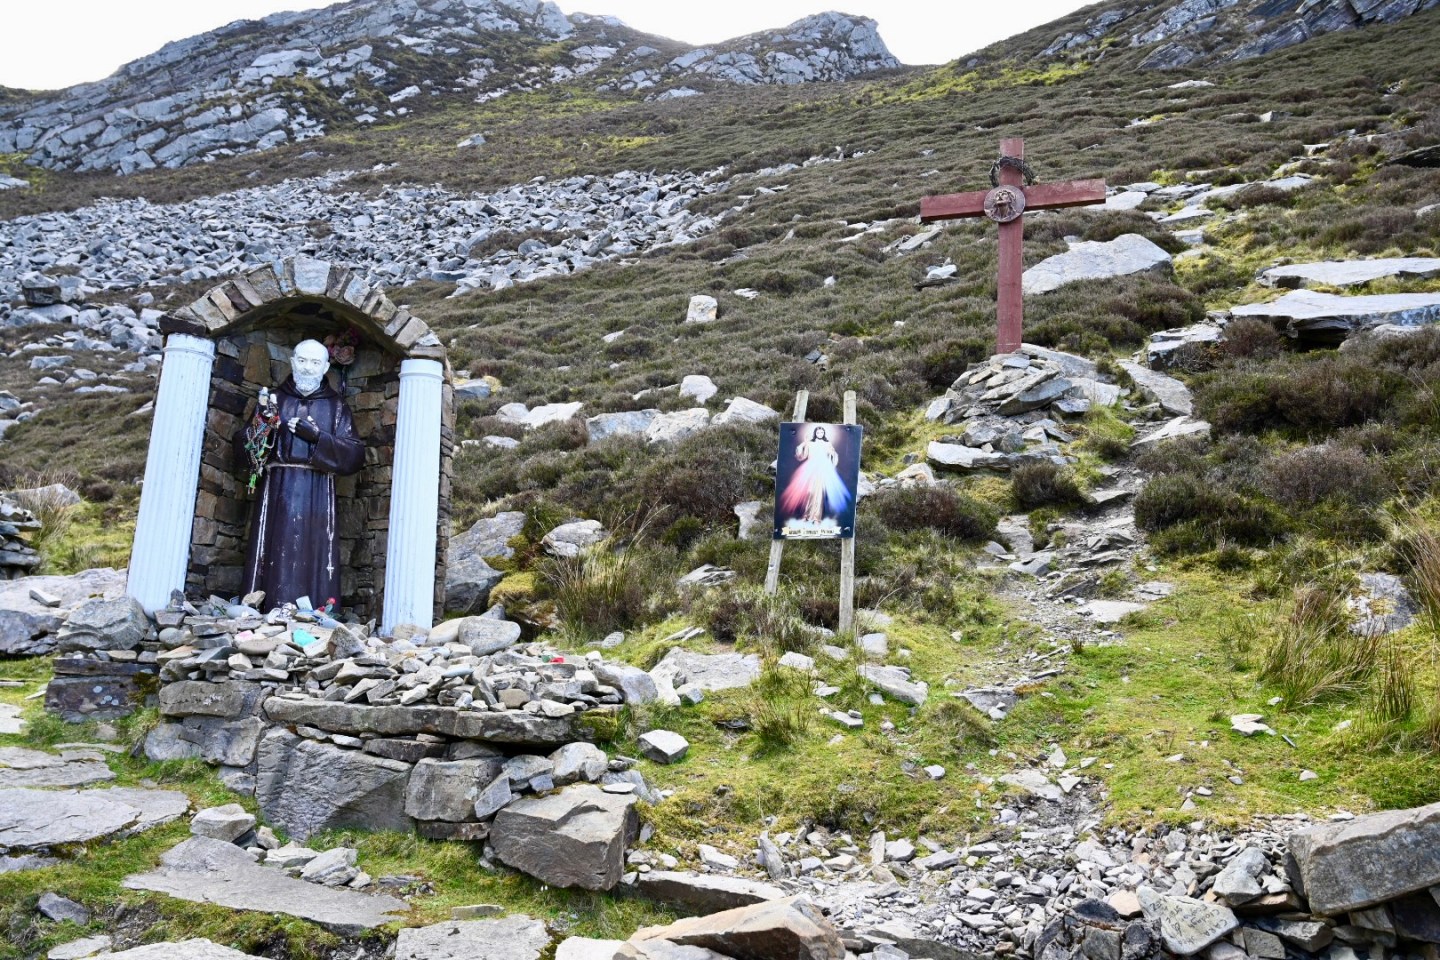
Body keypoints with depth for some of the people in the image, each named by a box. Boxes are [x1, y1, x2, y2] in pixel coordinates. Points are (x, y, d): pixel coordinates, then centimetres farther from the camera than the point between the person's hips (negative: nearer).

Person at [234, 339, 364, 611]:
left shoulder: (336, 407, 13)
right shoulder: (272, 399, 15)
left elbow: (355, 456, 1)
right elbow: (242, 451, 9)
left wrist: (318, 436, -11)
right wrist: (261, 426, -10)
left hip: (317, 498, -1)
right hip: (275, 494, 1)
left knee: (312, 564, -8)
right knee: (273, 561, -7)